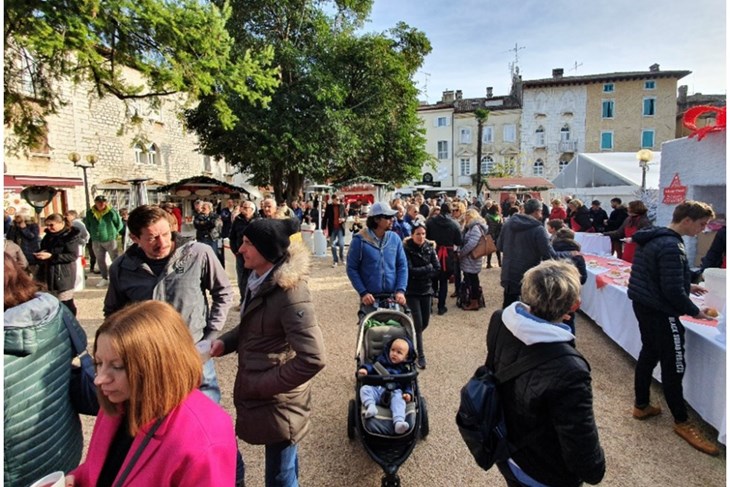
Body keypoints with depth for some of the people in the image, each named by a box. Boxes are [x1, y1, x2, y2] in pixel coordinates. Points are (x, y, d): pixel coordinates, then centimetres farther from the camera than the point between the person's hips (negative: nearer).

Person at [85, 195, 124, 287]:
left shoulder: (111, 212, -9)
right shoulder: (90, 213, 3)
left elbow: (119, 224, -2)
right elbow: (87, 225, 18)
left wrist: (113, 233, 0)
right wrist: (93, 234, 12)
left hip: (110, 240, -4)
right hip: (96, 241, 4)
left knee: (115, 260, -2)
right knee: (100, 260, 11)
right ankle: (105, 279, 22)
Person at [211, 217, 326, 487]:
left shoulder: (290, 293, -27)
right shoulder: (258, 280, 1)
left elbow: (312, 359, -31)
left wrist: (258, 385, -21)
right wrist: (225, 341, -2)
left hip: (277, 403, -8)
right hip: (262, 398, 8)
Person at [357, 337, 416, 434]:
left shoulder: (404, 370, 21)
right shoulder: (382, 361, 25)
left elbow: (407, 383, 12)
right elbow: (372, 367, 14)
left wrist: (408, 393, -9)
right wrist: (364, 369, -10)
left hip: (394, 392, -2)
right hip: (376, 389, 3)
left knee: (398, 398, -34)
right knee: (365, 389, -23)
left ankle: (399, 422, -52)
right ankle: (371, 407, -43)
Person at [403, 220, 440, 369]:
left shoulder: (429, 248, 1)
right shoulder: (406, 249, -11)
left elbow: (437, 268, -4)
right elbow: (409, 270, -19)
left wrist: (419, 273, -14)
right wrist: (428, 268, -12)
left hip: (426, 289, 5)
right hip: (411, 291, -4)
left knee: (425, 322, 10)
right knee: (418, 323, -7)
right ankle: (420, 356, 5)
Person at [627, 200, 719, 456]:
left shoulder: (652, 238, 7)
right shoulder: (671, 246, -23)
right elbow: (672, 290, -23)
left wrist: (687, 285, 18)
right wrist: (695, 311, -9)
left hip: (643, 306, 10)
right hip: (661, 313, -10)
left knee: (648, 354, 19)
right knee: (674, 366, 3)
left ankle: (641, 406, 31)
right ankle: (682, 423, 19)